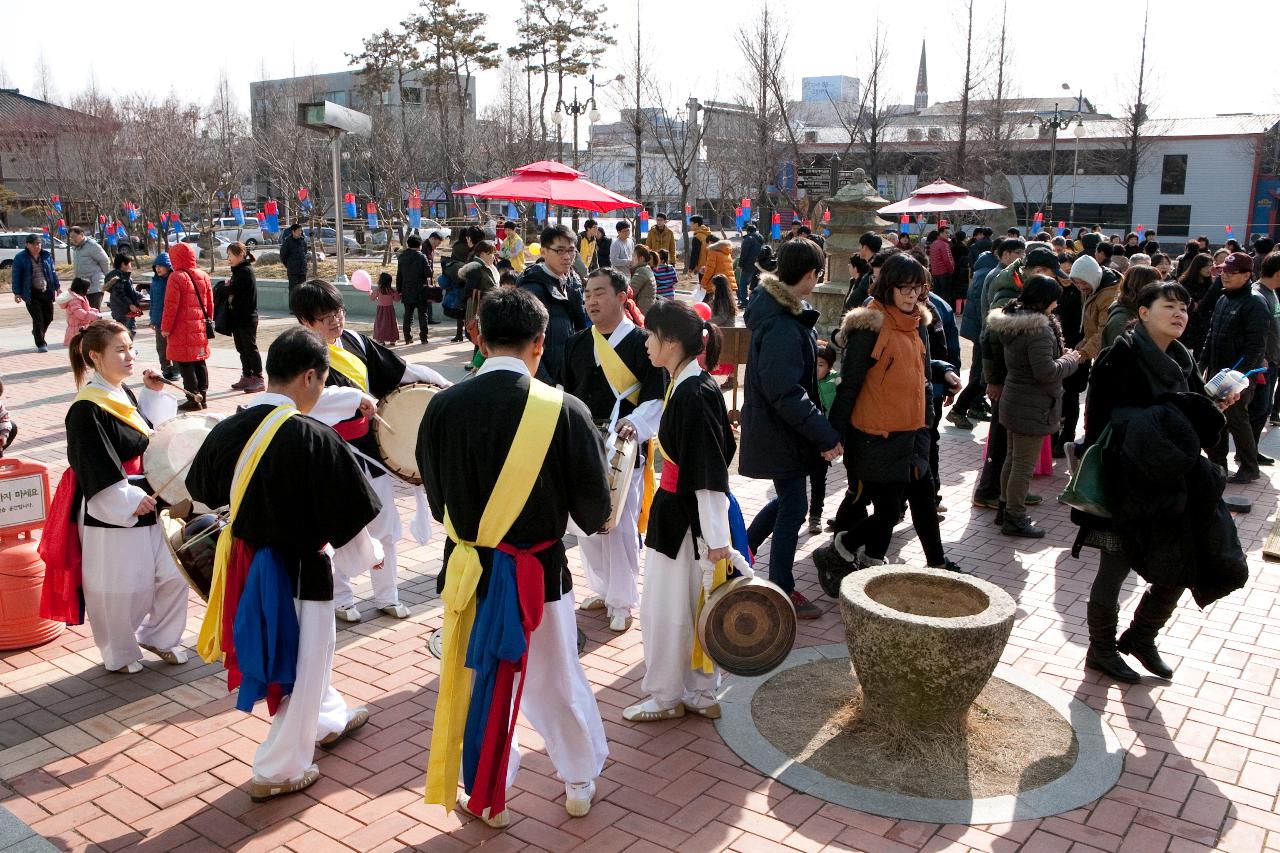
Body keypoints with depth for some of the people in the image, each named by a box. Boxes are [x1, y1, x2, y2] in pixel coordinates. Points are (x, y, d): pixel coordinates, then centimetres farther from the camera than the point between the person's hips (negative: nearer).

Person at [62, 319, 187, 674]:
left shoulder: (124, 394, 6)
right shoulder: (86, 411, -19)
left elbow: (147, 438, 16)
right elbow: (96, 470, -22)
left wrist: (154, 394, 8)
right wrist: (130, 500, -23)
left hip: (145, 507, 8)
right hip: (110, 516, -8)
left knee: (173, 575, 13)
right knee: (116, 588, 7)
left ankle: (157, 635, 34)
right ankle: (119, 654, 29)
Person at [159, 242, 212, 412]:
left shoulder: (176, 277, -11)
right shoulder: (204, 276, 8)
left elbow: (171, 305, -13)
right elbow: (210, 302, 12)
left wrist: (166, 327, -6)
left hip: (182, 329, -6)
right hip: (201, 326, 6)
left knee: (184, 363, -1)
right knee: (200, 362, 13)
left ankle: (193, 399, -2)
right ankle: (202, 397, 17)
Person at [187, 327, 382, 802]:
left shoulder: (227, 431, -6)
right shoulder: (314, 439, -25)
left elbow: (203, 491, 12)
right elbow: (350, 518, -20)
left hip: (245, 562, 7)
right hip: (300, 569, -7)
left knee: (309, 649, 28)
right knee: (301, 665, 13)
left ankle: (329, 720, 49)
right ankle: (277, 772, 25)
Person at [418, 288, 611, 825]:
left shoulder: (443, 407, -12)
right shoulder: (564, 410, -18)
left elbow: (436, 499, 3)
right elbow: (594, 511, -9)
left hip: (468, 570, 1)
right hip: (539, 573, -1)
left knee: (474, 680, 20)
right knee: (557, 680, 20)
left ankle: (486, 797, 36)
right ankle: (580, 782, 40)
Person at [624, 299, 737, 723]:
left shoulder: (694, 393, -22)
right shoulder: (686, 385, 8)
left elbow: (710, 471, -23)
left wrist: (716, 538, -21)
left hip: (686, 517, -9)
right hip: (679, 512, 9)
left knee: (667, 609, 6)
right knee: (692, 608, 17)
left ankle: (666, 696, 23)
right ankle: (701, 694, 29)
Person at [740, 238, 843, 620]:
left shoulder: (782, 311, 6)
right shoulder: (782, 328, -27)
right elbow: (786, 393, -29)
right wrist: (826, 435, -25)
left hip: (773, 428, 10)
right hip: (780, 433, -10)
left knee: (789, 498, 23)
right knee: (793, 507, 3)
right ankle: (782, 591, 16)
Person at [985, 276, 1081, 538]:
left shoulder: (1012, 322, 7)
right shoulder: (1039, 330, -23)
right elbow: (1046, 371, -26)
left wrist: (1062, 355, 10)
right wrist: (1071, 360, -10)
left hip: (1013, 402, 10)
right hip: (1033, 408, -10)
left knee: (1013, 458, 21)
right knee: (1024, 465, 1)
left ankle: (1005, 507, 32)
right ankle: (1015, 519, 10)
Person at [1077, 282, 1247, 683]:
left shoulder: (1182, 361, 10)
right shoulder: (1121, 356, -13)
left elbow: (1197, 422, 13)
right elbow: (1102, 420, -19)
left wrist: (1215, 408, -5)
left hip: (1172, 487, 7)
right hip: (1126, 488, -7)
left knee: (1179, 569, 10)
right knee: (1114, 570, 6)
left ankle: (1140, 638, 33)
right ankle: (1101, 650, 25)